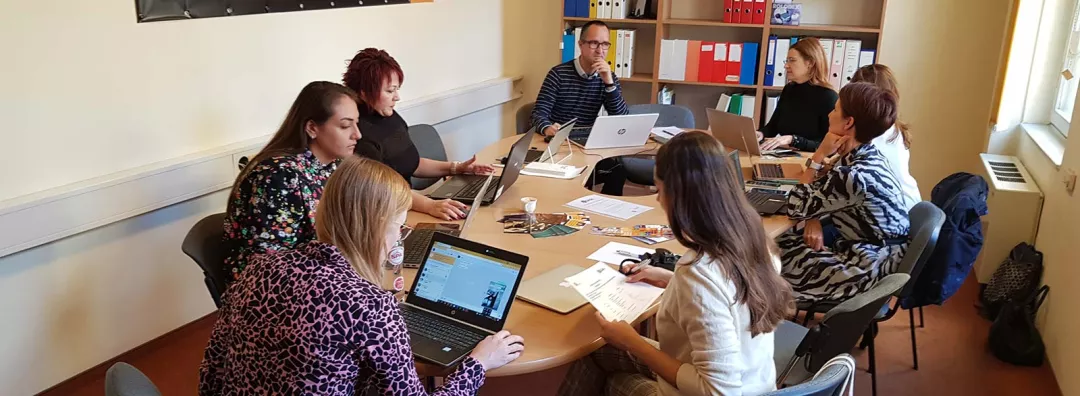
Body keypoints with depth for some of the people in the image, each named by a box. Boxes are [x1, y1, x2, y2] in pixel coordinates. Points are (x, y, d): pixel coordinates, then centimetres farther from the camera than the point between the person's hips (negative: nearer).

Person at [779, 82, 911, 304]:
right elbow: (820, 195, 9)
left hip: (866, 269, -9)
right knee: (780, 241, 7)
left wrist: (820, 155, -17)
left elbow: (796, 208, -18)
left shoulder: (855, 175, -30)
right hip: (870, 252, 9)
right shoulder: (867, 156, 1)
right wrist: (815, 222, -12)